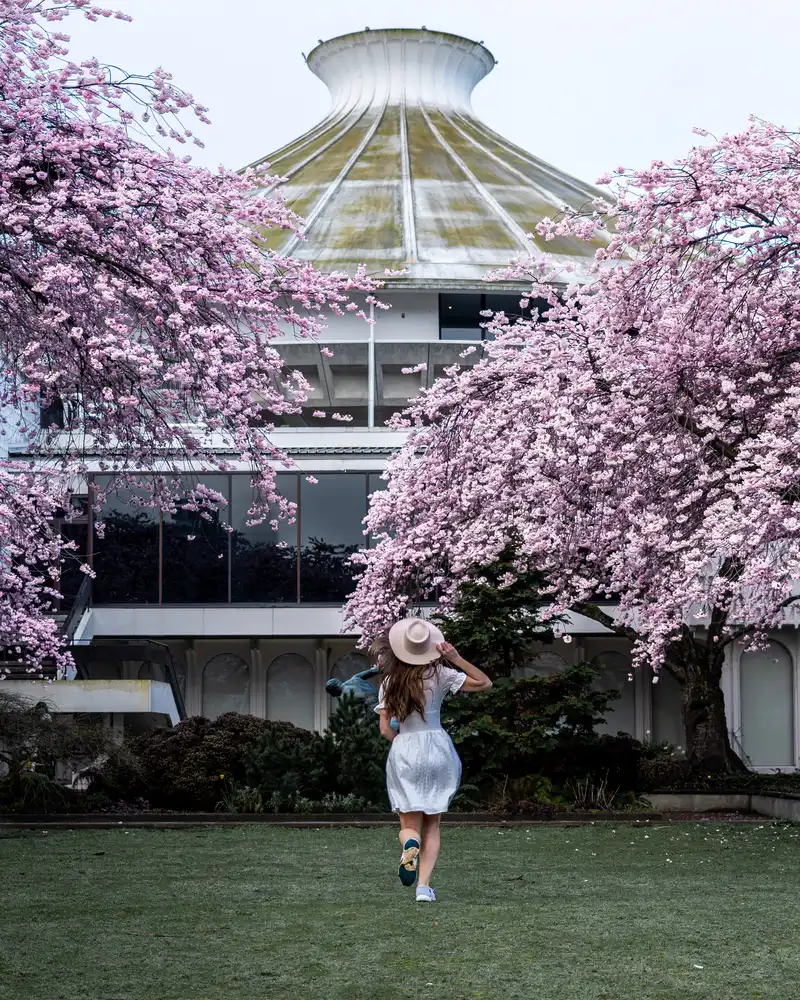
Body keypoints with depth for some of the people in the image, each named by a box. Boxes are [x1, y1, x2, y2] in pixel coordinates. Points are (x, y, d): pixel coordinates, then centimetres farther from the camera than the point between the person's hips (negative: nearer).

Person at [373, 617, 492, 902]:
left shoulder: (389, 683, 1)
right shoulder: (439, 674, -5)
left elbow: (385, 730, 0)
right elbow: (484, 683, 0)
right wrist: (456, 658, -5)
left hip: (402, 753, 1)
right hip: (436, 749, 0)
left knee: (409, 825, 8)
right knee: (432, 826, 11)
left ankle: (410, 844, -29)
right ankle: (424, 885, -4)